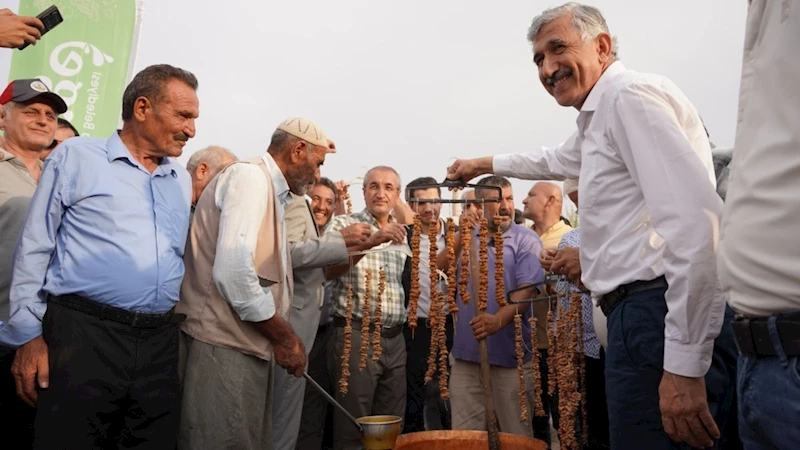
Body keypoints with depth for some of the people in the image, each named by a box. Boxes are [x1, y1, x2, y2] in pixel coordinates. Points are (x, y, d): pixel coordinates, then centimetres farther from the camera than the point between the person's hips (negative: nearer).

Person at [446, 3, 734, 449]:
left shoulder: (632, 95, -10)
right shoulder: (598, 118, 23)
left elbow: (696, 220, -21)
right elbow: (555, 160, 45)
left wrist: (685, 365, -22)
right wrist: (483, 165, 54)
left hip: (657, 314, -10)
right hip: (642, 315, 10)